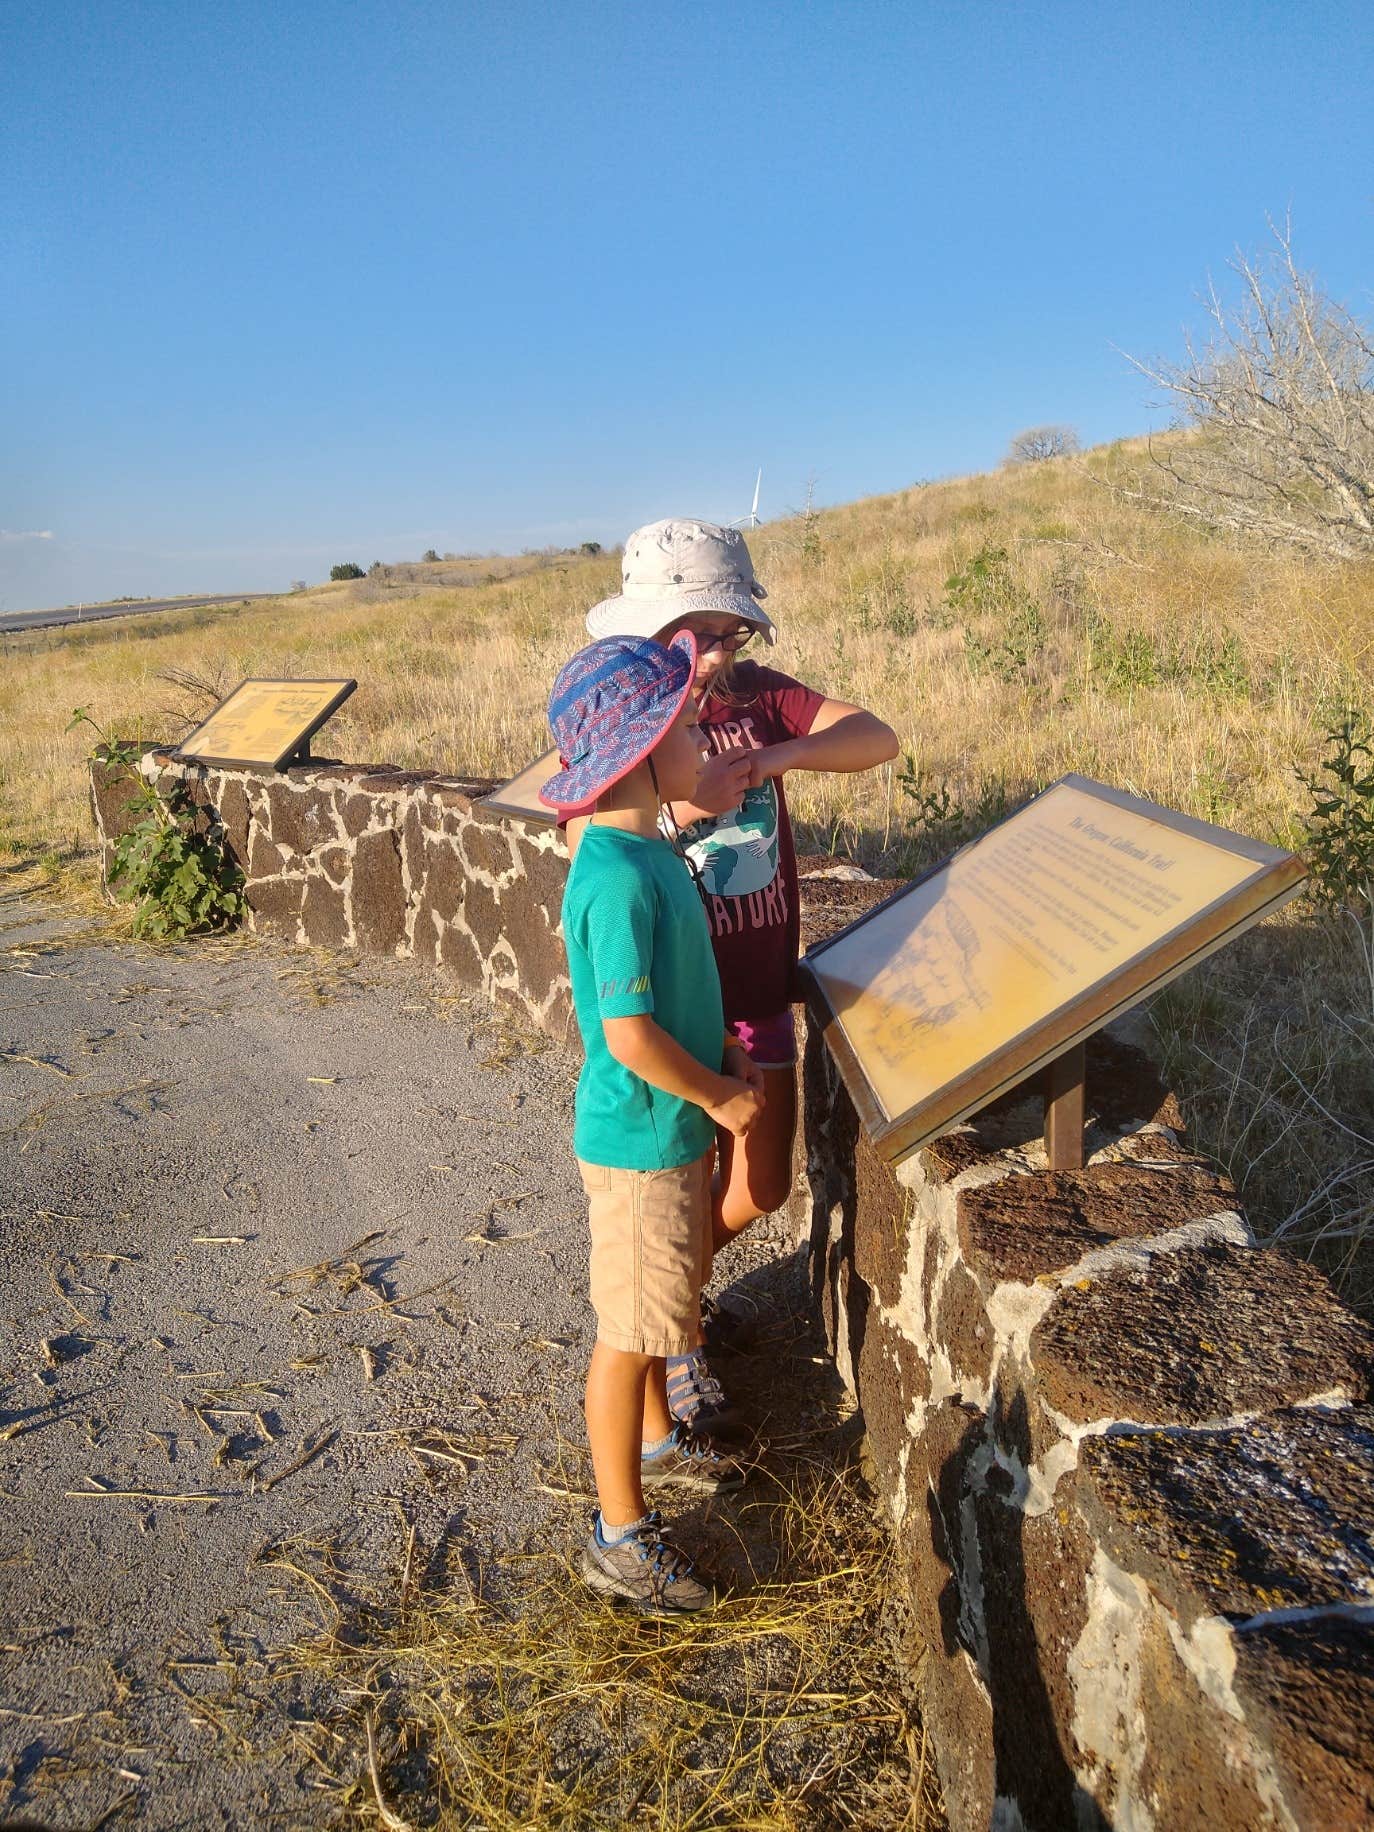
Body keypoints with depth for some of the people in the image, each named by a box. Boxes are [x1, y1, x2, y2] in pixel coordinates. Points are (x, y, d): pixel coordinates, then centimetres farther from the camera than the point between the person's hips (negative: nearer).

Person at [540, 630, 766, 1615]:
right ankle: (621, 1536, 24)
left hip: (675, 1127, 9)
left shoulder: (652, 849, 3)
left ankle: (655, 1440, 49)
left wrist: (725, 1053, 5)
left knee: (665, 1303, 26)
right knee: (629, 1331, 6)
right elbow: (629, 1033, -28)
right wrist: (721, 1096, -15)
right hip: (641, 1137, -9)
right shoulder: (619, 878, -27)